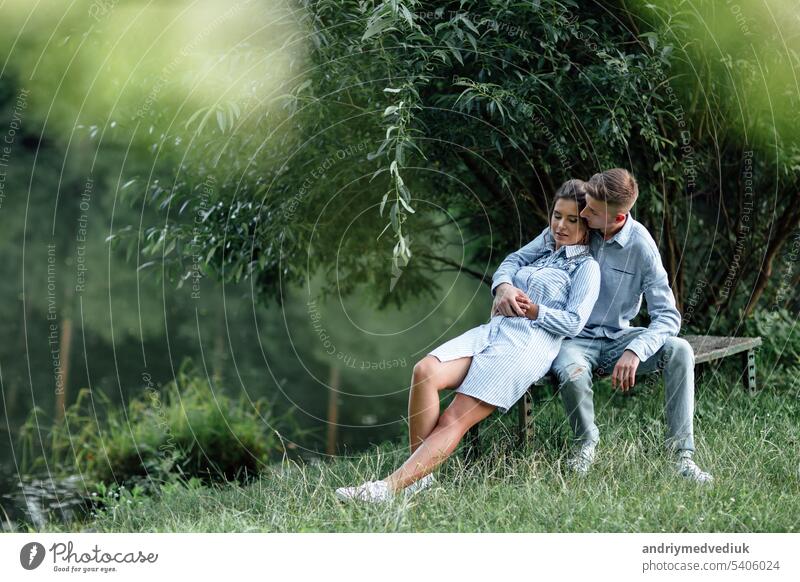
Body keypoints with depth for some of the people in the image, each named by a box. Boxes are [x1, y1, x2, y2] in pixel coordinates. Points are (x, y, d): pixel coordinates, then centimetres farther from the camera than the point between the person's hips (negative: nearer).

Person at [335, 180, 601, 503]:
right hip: (494, 329, 6)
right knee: (425, 371, -26)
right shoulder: (540, 253, 32)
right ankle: (419, 474, -23)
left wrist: (533, 311, -6)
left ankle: (390, 488, -32)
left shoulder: (586, 267, 12)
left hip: (531, 342, -6)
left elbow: (574, 322, 2)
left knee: (454, 420, -22)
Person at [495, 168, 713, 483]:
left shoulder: (640, 244, -13)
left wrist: (635, 351, -34)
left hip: (617, 337, 1)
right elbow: (519, 259, 1)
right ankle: (586, 443, -3)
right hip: (573, 337, -1)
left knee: (679, 350, -25)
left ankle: (682, 453, -19)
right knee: (572, 374, -36)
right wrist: (504, 285, -24)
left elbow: (667, 315, -15)